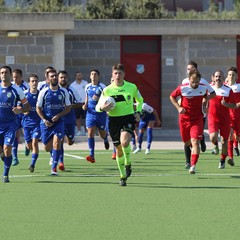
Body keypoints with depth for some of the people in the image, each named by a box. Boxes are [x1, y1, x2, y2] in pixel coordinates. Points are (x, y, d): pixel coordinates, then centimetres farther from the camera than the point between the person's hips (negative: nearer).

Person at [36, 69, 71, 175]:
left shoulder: (63, 92, -1)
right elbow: (38, 108, 2)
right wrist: (44, 120, -12)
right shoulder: (43, 92, -3)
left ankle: (54, 167, -12)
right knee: (47, 148, 6)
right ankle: (53, 155, 44)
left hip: (58, 121, -1)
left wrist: (58, 115, -11)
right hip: (46, 122, 1)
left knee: (57, 142, -20)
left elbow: (68, 108, 5)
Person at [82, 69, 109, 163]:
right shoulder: (88, 87, 7)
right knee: (90, 133, -11)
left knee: (102, 134, 9)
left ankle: (105, 140, 49)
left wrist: (98, 99, -27)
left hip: (101, 113, -3)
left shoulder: (102, 87, -8)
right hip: (90, 113, 3)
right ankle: (91, 155, -15)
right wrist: (85, 105, 5)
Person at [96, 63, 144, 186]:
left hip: (128, 118, -2)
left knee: (125, 141, -29)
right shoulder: (107, 90, -1)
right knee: (119, 150, 7)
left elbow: (140, 100, 18)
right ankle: (123, 176, 24)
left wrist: (138, 112, 2)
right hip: (113, 120, 2)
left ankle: (128, 163, -2)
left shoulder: (132, 87, 0)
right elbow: (97, 107, 5)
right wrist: (102, 108, -18)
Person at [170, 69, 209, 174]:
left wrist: (204, 106, 2)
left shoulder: (204, 88, -5)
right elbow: (172, 96, 4)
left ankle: (193, 165, -22)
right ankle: (188, 161, 44)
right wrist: (178, 107, -10)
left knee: (195, 142, -17)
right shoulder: (182, 88, -12)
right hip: (184, 119, 0)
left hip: (197, 119, 0)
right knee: (187, 143, 13)